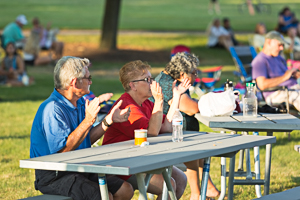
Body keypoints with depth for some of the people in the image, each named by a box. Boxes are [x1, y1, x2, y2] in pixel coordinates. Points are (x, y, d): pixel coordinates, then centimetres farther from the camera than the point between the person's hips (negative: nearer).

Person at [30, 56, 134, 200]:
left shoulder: (79, 103, 12)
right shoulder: (52, 109, -20)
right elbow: (63, 149, -25)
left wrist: (109, 120, 9)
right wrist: (88, 121, -26)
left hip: (79, 169, 10)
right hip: (53, 176, -10)